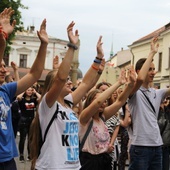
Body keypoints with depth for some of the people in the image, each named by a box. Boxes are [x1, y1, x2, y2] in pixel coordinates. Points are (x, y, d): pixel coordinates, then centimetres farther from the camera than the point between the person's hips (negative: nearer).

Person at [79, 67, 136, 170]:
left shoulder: (102, 116, 8)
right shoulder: (84, 118, -11)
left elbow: (120, 101, 0)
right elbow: (98, 101, -29)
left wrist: (131, 84, -15)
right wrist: (118, 83, -28)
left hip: (105, 159, 7)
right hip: (89, 160, -7)